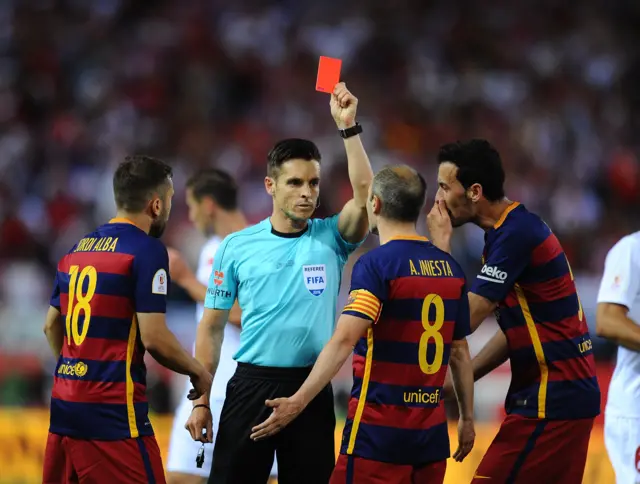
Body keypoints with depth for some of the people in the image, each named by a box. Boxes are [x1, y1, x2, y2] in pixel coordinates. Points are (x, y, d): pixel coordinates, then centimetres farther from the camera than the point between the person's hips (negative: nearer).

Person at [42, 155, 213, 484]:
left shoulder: (78, 249, 13)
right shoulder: (147, 250, -10)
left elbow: (51, 326, 20)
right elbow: (153, 337, -15)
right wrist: (199, 374, 1)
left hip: (64, 405, 8)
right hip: (112, 410, -8)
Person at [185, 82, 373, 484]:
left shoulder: (331, 238, 4)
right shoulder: (236, 247, 3)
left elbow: (365, 196, -16)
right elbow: (212, 326, 7)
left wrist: (349, 127, -19)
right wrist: (201, 400, 2)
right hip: (251, 386, 0)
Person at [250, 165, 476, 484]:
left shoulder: (376, 263, -11)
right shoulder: (451, 268, 8)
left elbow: (344, 341, -21)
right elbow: (460, 352, 14)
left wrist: (298, 401, -23)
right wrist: (467, 418, 22)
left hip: (379, 432, -6)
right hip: (432, 432, 6)